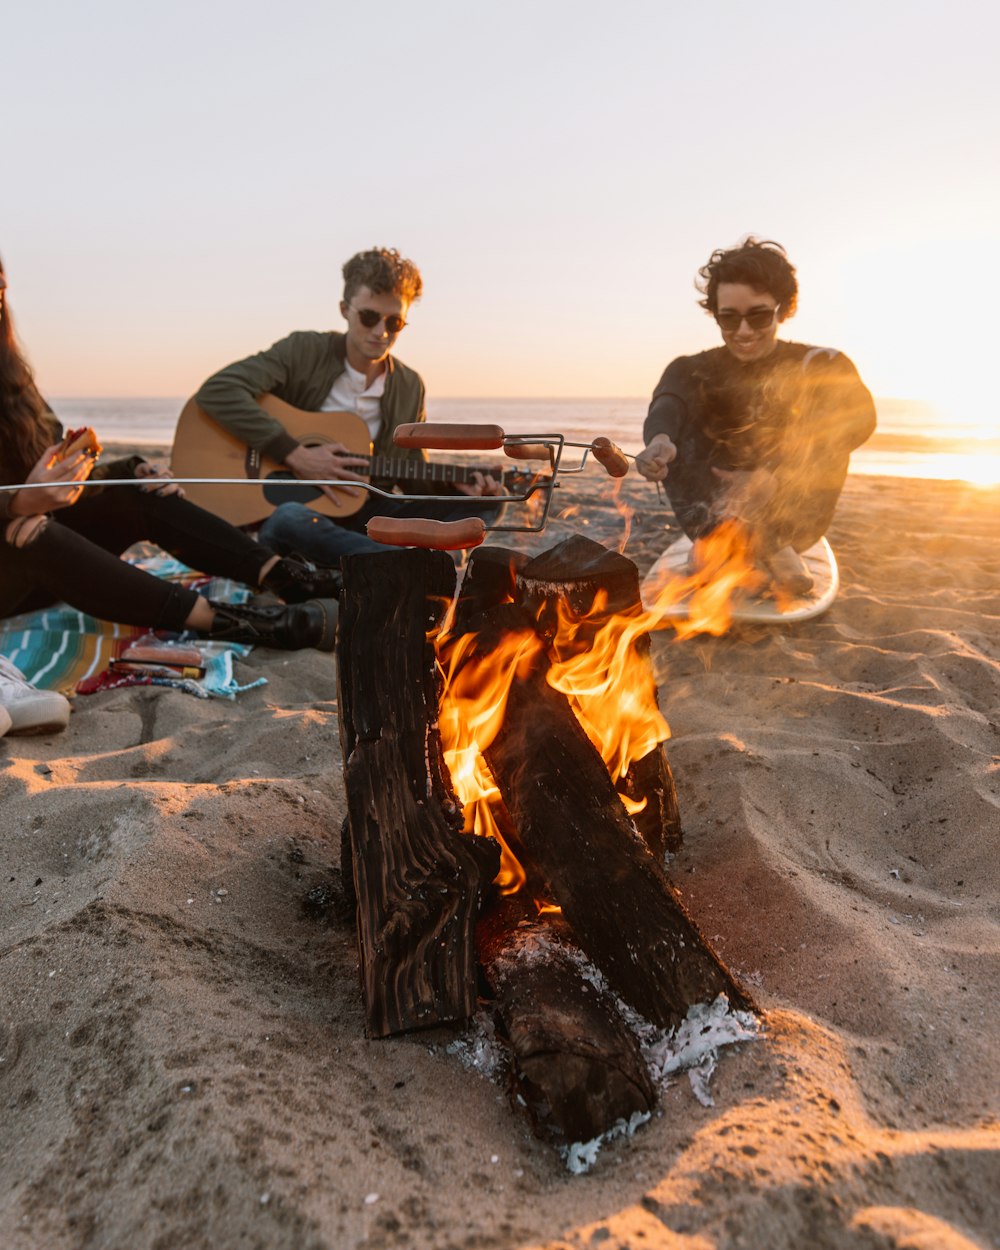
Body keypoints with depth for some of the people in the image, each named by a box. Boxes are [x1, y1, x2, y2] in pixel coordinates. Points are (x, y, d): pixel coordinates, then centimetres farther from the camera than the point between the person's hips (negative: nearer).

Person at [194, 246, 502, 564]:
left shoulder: (409, 388, 7)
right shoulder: (304, 351, -5)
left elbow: (413, 478, 13)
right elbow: (216, 392, -17)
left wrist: (455, 485, -9)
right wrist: (295, 454, -22)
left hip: (366, 515, 5)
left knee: (481, 506, -10)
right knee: (288, 519, -42)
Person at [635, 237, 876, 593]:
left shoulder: (820, 366, 0)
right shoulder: (695, 370, 5)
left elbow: (860, 416, -21)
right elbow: (667, 405, -20)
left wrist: (771, 476, -37)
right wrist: (660, 438, -46)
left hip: (790, 515, -1)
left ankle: (770, 543, -28)